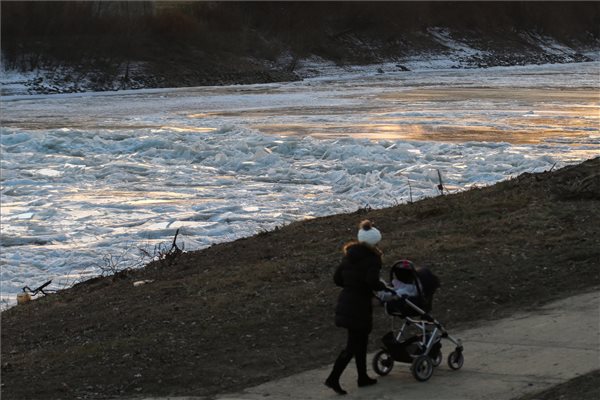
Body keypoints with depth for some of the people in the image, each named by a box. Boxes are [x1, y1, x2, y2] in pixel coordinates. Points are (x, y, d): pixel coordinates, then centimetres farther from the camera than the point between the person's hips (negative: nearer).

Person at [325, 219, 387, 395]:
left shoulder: (349, 255, 9)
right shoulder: (372, 258, -14)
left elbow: (337, 278, 8)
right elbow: (372, 281, -25)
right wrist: (382, 286, -6)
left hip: (346, 301, 8)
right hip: (360, 304, -8)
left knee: (360, 341, 20)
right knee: (353, 346, -2)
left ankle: (363, 377, 28)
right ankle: (333, 378, -8)